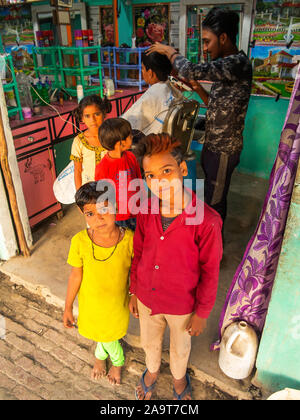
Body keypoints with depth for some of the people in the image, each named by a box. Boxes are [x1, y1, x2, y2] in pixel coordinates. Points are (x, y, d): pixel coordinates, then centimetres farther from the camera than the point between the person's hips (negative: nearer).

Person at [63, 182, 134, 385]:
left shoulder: (129, 239, -25)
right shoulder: (80, 241, -24)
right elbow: (76, 275, -10)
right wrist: (68, 308, 0)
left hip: (117, 305, -1)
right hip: (90, 304, 1)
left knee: (109, 335, 24)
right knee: (103, 335, 26)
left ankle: (100, 356, 62)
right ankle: (117, 362, 62)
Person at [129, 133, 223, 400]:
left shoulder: (207, 221, -29)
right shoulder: (146, 210, -16)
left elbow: (210, 272, -17)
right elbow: (138, 254, -1)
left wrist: (202, 313, -7)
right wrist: (134, 292, 7)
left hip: (182, 305, -3)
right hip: (146, 298, 3)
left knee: (180, 348, 28)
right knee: (150, 342, 30)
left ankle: (178, 377, 62)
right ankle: (152, 370, 64)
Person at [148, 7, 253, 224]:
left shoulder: (238, 63, -23)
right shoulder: (228, 62, 9)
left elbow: (191, 71, -34)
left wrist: (169, 50, -16)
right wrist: (195, 87, 4)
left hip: (223, 150, -10)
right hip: (213, 144, 10)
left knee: (215, 200, 7)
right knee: (211, 194, 23)